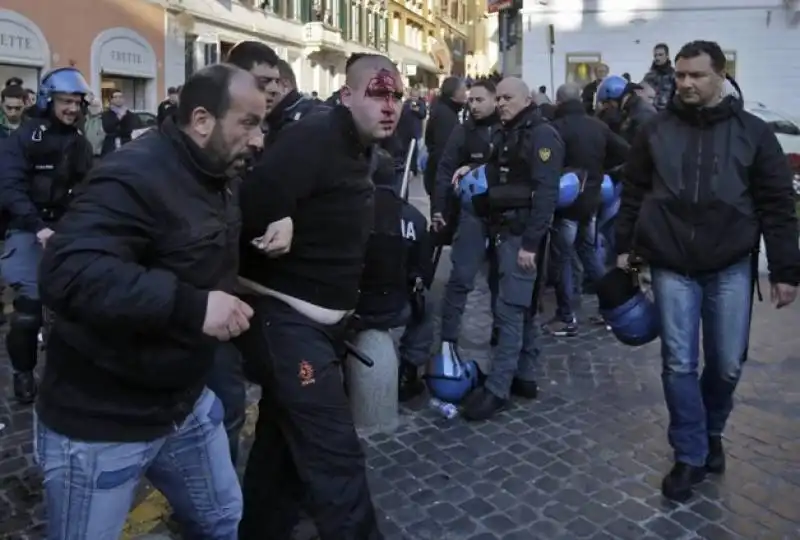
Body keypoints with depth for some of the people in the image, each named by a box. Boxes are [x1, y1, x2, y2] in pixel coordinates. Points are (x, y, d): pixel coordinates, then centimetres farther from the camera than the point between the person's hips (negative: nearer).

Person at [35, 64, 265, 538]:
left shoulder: (215, 178, 6)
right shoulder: (135, 175, -24)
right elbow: (67, 272, -37)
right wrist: (191, 305, -40)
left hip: (184, 402, 8)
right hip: (102, 420, -8)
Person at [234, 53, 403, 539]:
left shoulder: (360, 149, 12)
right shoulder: (315, 138, -18)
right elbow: (254, 198, -31)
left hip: (321, 316, 9)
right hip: (284, 315, -9)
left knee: (286, 439, 20)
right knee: (335, 451, -7)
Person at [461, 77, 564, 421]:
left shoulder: (541, 135, -10)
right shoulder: (505, 135, 17)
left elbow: (545, 192, -19)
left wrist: (531, 243, -24)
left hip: (523, 234, -9)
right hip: (504, 230, 9)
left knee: (510, 309, -10)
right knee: (522, 306, 13)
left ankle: (497, 389, -6)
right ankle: (524, 376, 21)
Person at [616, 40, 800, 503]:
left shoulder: (753, 131, 1)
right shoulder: (657, 131, 4)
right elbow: (633, 193, 10)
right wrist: (625, 246, 7)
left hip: (730, 266, 0)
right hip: (672, 265, 0)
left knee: (727, 364, 8)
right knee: (679, 363, 1)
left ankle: (712, 431, 36)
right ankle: (690, 454, 16)